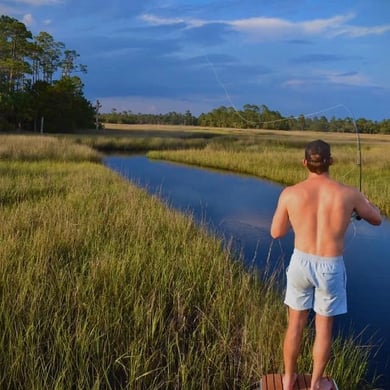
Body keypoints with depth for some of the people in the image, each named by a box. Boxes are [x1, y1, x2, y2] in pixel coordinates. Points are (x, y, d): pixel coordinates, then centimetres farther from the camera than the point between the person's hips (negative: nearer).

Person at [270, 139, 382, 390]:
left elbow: (276, 233, 0)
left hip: (301, 263, 1)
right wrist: (364, 202, 28)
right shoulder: (349, 194, -13)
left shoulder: (290, 194, -13)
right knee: (324, 328, 17)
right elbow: (377, 220, 7)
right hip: (331, 268, -1)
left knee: (296, 324, 19)